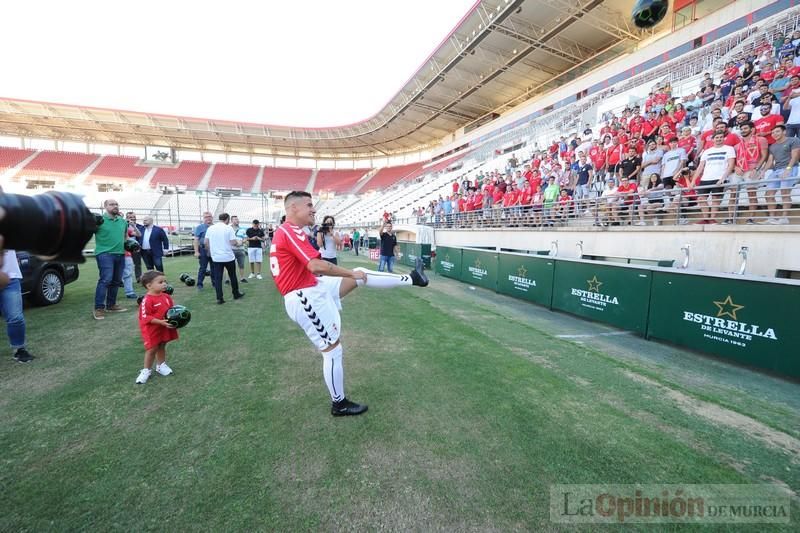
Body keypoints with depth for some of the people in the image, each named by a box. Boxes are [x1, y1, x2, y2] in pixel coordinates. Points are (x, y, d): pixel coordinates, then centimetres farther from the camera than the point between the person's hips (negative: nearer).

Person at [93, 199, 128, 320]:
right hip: (105, 254, -6)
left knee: (116, 281, 12)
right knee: (106, 279, -17)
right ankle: (99, 308, -12)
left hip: (120, 254, 7)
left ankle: (111, 305, 24)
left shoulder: (123, 221, 13)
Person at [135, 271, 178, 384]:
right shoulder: (147, 300, -22)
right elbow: (145, 318, -23)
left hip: (165, 328, 6)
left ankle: (161, 365, 35)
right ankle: (146, 370, 21)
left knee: (162, 346, 19)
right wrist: (161, 322, -29)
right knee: (152, 349, 3)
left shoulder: (167, 297, 0)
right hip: (152, 330, -6)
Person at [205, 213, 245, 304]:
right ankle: (236, 294, 25)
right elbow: (233, 242, -13)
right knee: (232, 276, 13)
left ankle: (219, 298, 2)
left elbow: (205, 242, 7)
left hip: (216, 257, 3)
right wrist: (238, 243, 8)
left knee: (217, 278, 4)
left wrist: (209, 251, 21)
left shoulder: (210, 228, 4)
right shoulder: (229, 228, -8)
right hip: (228, 257, -3)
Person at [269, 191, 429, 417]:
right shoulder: (291, 231, -18)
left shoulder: (284, 232, 16)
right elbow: (316, 266, -29)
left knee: (359, 274, 9)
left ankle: (411, 279, 13)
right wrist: (351, 274, -18)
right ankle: (339, 404, 17)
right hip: (307, 298, -10)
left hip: (312, 290, 10)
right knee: (333, 351, 0)